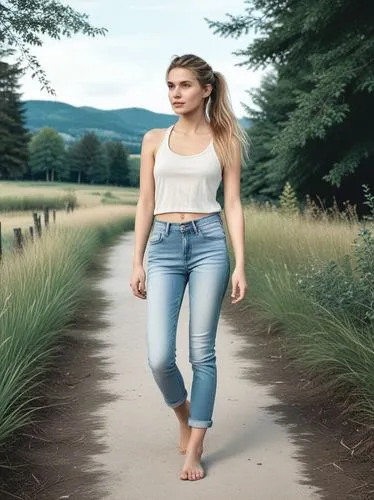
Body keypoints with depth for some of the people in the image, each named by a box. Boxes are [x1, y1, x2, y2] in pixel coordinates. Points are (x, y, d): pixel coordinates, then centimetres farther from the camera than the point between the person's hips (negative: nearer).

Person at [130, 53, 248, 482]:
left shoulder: (224, 141, 5)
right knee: (159, 357, -7)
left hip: (209, 244, -1)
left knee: (202, 352, 2)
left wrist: (240, 265, -4)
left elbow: (232, 205, 3)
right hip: (164, 246, 2)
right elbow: (145, 204, 9)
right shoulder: (154, 140, 10)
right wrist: (137, 262, 5)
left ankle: (194, 449, 13)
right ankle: (183, 413, 25)